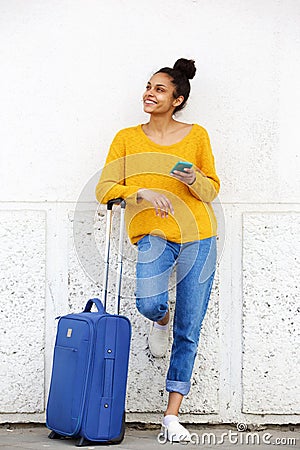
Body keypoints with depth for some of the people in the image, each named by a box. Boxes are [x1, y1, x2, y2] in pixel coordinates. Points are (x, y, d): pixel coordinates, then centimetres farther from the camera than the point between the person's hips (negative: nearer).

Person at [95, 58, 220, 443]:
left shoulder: (196, 136, 6)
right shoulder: (127, 138, 6)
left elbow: (212, 190, 10)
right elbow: (105, 189, -1)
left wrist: (195, 180, -13)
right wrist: (143, 193, -18)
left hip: (198, 236, 1)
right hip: (153, 233, -1)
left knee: (188, 332, 1)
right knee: (149, 303, -29)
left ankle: (172, 417, 10)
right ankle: (160, 321, 11)